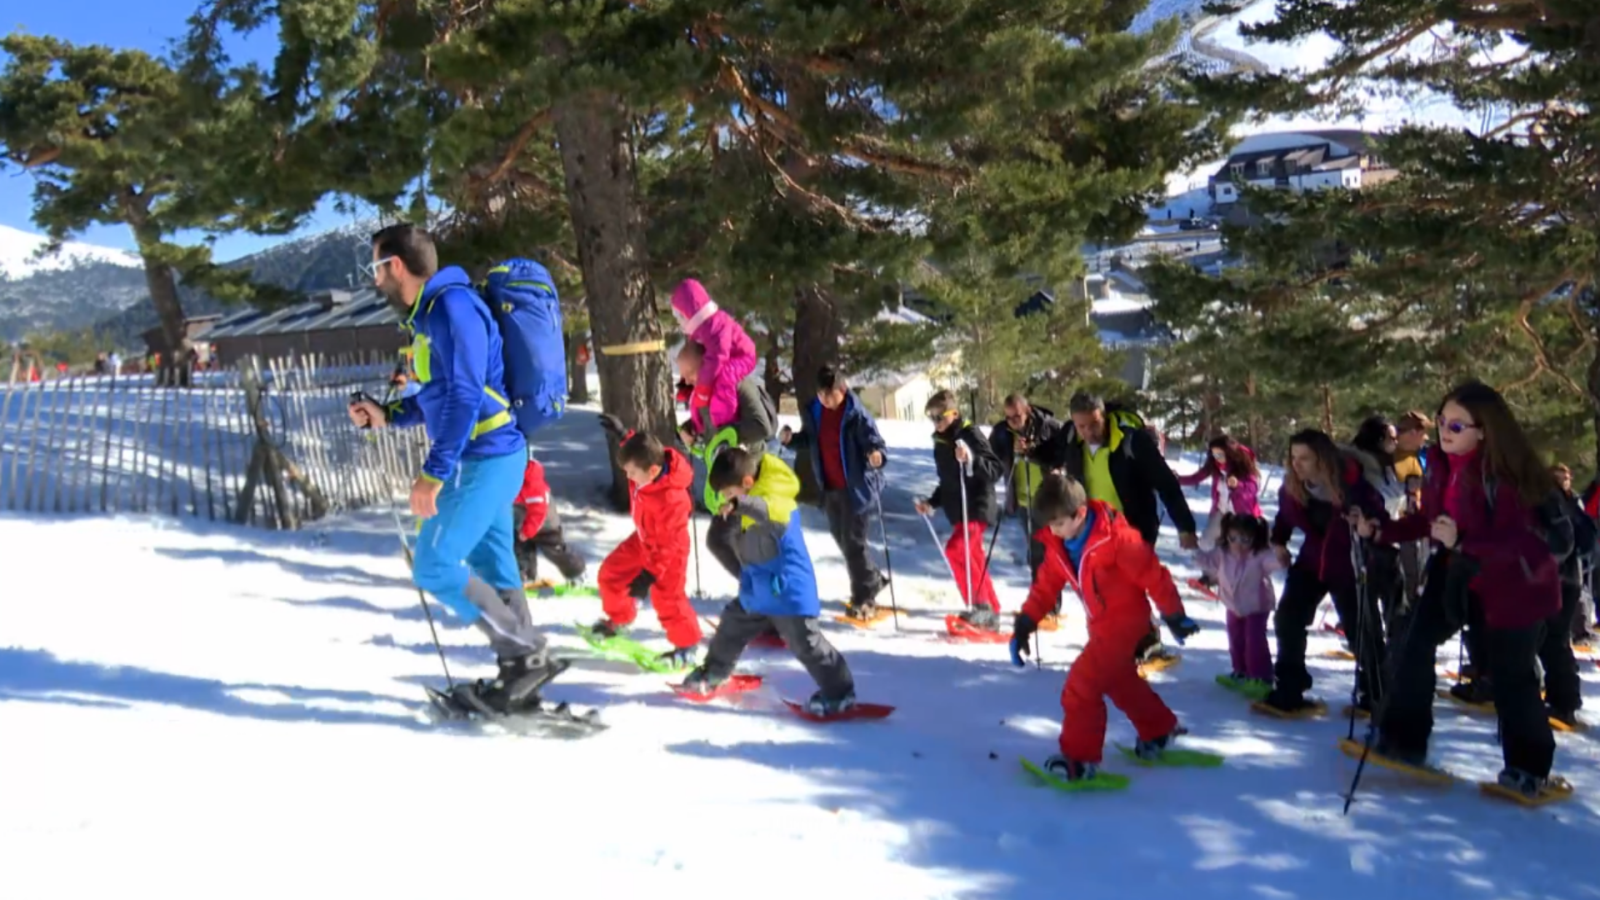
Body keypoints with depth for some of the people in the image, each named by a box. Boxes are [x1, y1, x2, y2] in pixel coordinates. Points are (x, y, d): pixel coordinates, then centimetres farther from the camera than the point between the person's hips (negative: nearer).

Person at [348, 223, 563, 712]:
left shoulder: (452, 306, -16)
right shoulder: (430, 312, 15)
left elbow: (464, 397, -23)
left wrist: (431, 473, -24)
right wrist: (387, 415, 15)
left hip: (481, 460, -10)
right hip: (486, 458, 10)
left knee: (435, 568, -7)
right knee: (493, 568, 11)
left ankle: (528, 654, -2)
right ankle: (521, 672, 18)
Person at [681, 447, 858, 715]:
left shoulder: (775, 499, -25)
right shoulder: (751, 501, 5)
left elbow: (777, 514, -51)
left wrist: (741, 504, -62)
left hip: (788, 590, -10)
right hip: (757, 590, 10)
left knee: (805, 643, -5)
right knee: (731, 626, 22)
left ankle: (840, 693, 6)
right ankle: (714, 672, 44)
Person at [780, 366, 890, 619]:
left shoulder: (857, 414, -19)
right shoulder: (812, 412, -1)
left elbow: (877, 444, -19)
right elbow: (808, 439, 14)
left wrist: (877, 456, -41)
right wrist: (790, 439, -5)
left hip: (856, 488, -7)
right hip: (829, 487, 7)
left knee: (853, 543, -4)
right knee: (842, 540, 19)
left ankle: (864, 599, 9)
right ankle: (872, 580, 39)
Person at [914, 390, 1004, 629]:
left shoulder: (971, 435, -10)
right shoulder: (940, 443, 14)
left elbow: (996, 469, -16)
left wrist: (971, 460, -31)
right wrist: (932, 503, 15)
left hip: (977, 507, -9)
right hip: (958, 511, 9)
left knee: (955, 549, -25)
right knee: (973, 560, 13)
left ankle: (981, 605, -19)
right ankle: (991, 612, 24)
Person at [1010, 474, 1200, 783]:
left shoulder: (1115, 537, -27)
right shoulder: (1058, 544, -5)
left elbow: (1153, 575, -20)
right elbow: (1046, 584, 1)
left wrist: (1174, 616, -12)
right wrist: (1025, 624, -8)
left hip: (1125, 618, -9)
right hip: (1101, 622, 9)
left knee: (1082, 683, -15)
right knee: (1120, 680, 24)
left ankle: (1080, 758, -5)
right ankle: (1159, 731, 46)